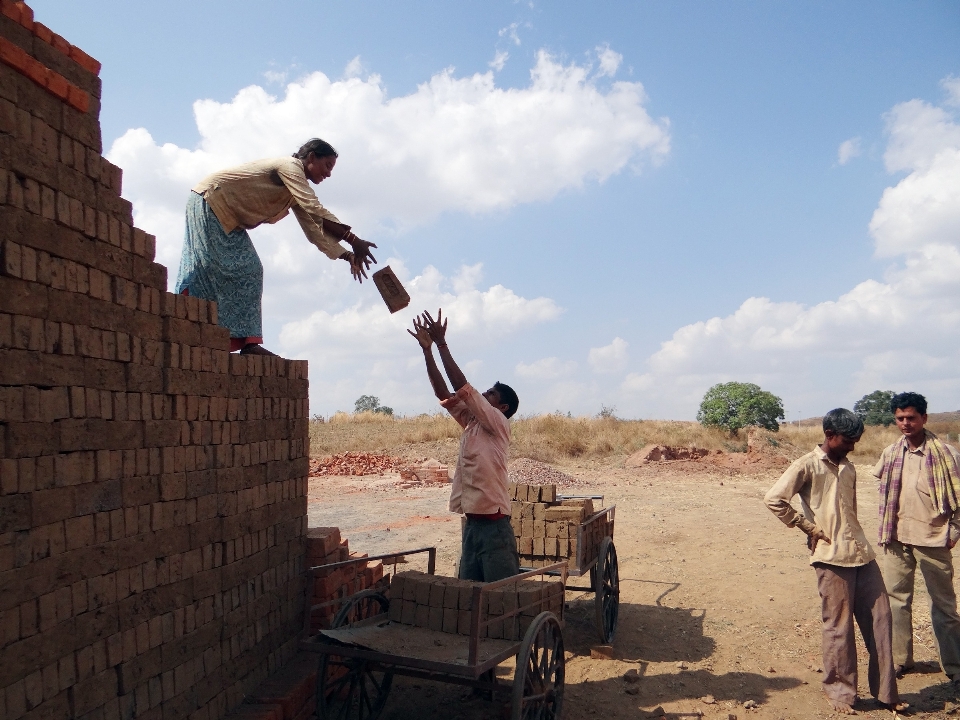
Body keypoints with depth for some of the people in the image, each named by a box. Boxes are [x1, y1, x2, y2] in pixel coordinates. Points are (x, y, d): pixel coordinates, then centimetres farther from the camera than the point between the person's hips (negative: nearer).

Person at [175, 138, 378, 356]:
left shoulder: (295, 191, 12)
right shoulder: (290, 166, -16)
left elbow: (314, 227, 8)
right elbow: (316, 211, -28)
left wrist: (346, 255, -2)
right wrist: (353, 240, -31)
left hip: (226, 215, 9)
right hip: (210, 201, -9)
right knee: (244, 269, -14)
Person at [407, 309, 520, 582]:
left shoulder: (498, 424, -7)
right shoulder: (471, 424, 14)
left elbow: (462, 387, -15)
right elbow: (443, 393, 8)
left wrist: (441, 343, -12)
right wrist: (427, 349, 2)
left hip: (494, 524, -8)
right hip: (472, 523, 8)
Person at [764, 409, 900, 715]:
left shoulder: (848, 468, 14)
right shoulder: (808, 465, -8)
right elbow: (774, 499, -16)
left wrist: (853, 539, 11)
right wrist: (810, 529, -11)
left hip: (862, 553, 7)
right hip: (832, 557, -7)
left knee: (879, 620, 10)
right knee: (839, 626, 2)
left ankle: (885, 691, 23)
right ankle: (840, 691, 17)